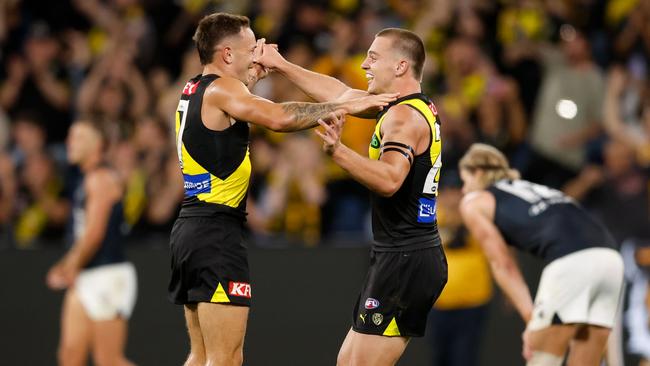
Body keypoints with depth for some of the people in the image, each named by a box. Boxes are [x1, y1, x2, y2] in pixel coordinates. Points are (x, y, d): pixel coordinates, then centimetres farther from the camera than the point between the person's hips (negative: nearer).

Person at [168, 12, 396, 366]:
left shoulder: (194, 90, 15)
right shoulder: (220, 90, -12)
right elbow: (278, 117, -27)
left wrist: (255, 74, 28)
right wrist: (344, 107, -21)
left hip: (190, 227, 10)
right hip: (216, 231, -10)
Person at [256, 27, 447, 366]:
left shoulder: (404, 116, -15)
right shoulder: (421, 107, 15)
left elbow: (390, 180, -33)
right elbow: (340, 94, 26)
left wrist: (338, 152, -44)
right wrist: (281, 66, 30)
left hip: (403, 261, -10)